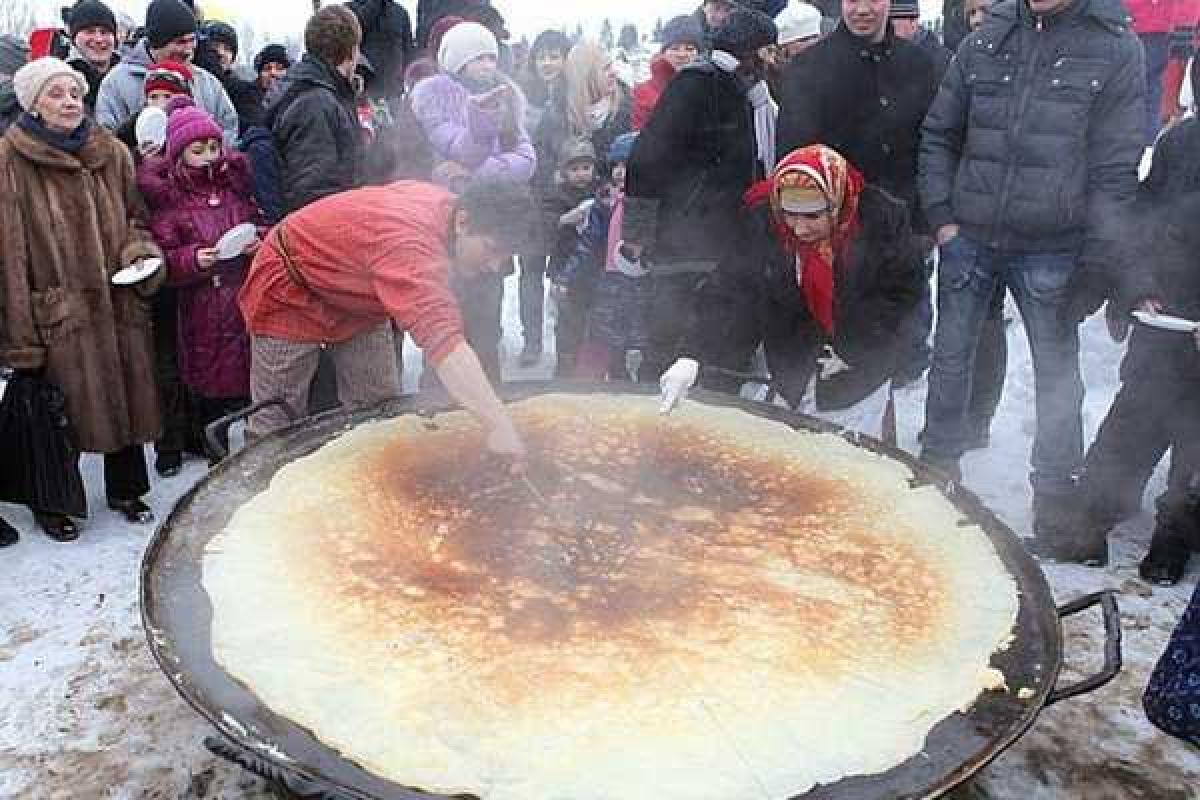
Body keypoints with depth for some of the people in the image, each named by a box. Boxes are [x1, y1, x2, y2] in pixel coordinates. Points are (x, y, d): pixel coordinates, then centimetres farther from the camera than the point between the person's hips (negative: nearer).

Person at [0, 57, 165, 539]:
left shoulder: (112, 153, 6)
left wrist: (140, 255, -5)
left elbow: (134, 219, 17)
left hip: (117, 302, 4)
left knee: (124, 399, 12)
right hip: (54, 310, -4)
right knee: (56, 409, 5)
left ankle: (126, 490, 32)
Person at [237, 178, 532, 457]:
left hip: (359, 301, 8)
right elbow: (441, 336, -57)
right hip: (291, 296, -8)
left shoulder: (448, 205, -15)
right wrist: (499, 427, -63)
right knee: (276, 421, 3)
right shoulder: (408, 241, -45)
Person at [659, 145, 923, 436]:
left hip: (860, 373, -1)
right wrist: (692, 355, -31)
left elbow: (902, 291, -9)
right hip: (792, 374, 1)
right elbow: (726, 294, -19)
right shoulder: (762, 222, -15)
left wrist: (852, 349, -14)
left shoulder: (883, 218, -18)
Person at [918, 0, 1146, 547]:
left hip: (1050, 251, -3)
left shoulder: (1116, 48, -4)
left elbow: (1116, 169, -6)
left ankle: (1055, 495, 21)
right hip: (968, 240, 3)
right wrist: (942, 217, 1)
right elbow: (938, 135, 11)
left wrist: (1095, 264, -10)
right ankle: (937, 467, 32)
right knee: (950, 359, 14)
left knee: (1057, 374, 6)